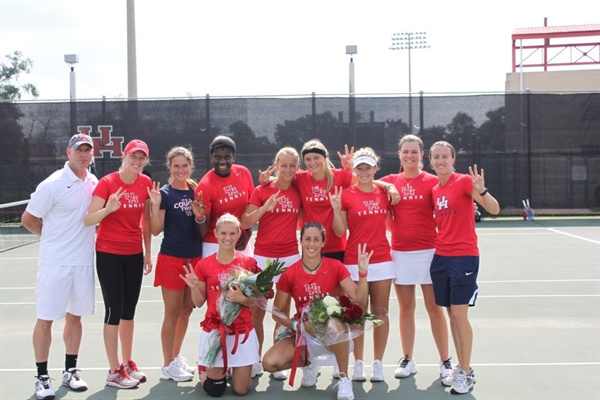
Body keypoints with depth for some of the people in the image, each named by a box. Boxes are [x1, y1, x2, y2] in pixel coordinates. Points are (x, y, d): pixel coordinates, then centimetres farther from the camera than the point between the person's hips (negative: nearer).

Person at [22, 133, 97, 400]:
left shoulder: (93, 182, 5)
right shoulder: (53, 184, -13)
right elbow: (28, 219, -8)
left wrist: (81, 238, 5)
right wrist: (54, 237, 2)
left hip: (84, 261, 5)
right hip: (55, 262, -5)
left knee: (74, 316, 13)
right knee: (46, 318, 2)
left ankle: (70, 372, 25)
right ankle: (42, 377, 12)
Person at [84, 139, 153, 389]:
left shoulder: (146, 183, 2)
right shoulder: (107, 183, -13)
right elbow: (88, 220, -16)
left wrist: (148, 253, 11)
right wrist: (108, 209, -35)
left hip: (134, 254, 5)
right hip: (109, 254, -5)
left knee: (129, 310, 12)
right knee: (114, 310, -2)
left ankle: (127, 363, 25)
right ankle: (114, 372, 7)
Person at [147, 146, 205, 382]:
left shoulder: (195, 191, 7)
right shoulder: (164, 193, -8)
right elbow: (156, 230, -12)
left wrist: (200, 215, -8)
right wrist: (155, 205, -25)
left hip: (195, 257, 6)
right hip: (172, 258, -6)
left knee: (186, 310, 14)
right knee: (172, 313, 2)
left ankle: (176, 357, 30)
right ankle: (168, 365, 13)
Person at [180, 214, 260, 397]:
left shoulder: (248, 263, -4)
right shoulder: (204, 265, -3)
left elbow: (255, 300, -3)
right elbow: (199, 302, 2)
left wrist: (242, 299, -23)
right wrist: (194, 287, -17)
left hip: (242, 331, 0)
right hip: (214, 330, 0)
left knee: (241, 390, 2)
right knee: (215, 389, 2)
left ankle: (235, 368, 35)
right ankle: (205, 371, 36)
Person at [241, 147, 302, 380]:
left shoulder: (299, 192, 5)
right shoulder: (262, 191, -2)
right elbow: (245, 223, -7)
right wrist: (265, 207, -21)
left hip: (290, 257, 2)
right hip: (263, 256, -1)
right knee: (257, 310, 2)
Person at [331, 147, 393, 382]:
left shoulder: (384, 193, 7)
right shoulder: (346, 195, -2)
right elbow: (340, 231, -5)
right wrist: (336, 209, -17)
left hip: (382, 260, 3)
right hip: (355, 261, -2)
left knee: (381, 312, 4)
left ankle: (378, 363, 12)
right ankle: (358, 363, 11)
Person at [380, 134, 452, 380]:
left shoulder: (432, 181, 0)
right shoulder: (390, 181, 6)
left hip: (428, 251, -2)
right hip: (399, 253, 2)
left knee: (434, 308, 2)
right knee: (406, 308, 8)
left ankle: (445, 361, 12)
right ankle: (408, 360, 18)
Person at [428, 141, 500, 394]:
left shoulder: (464, 181, -8)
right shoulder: (434, 190, 11)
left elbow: (494, 210, -18)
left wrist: (481, 190, -33)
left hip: (464, 256, -6)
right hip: (441, 256, 6)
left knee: (460, 314, -7)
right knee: (451, 314, 9)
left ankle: (466, 373, 4)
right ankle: (460, 367, 19)